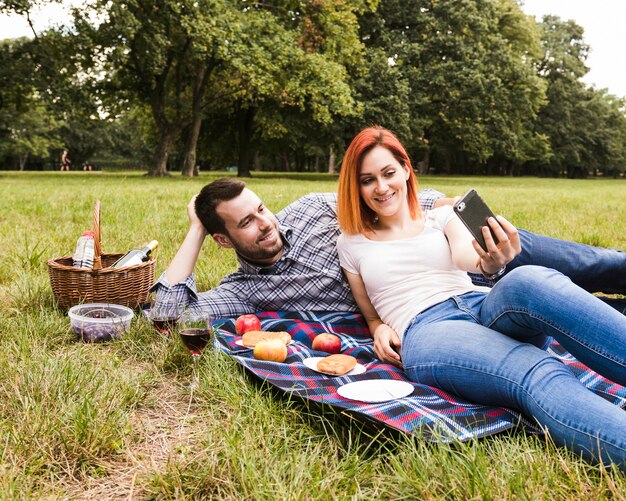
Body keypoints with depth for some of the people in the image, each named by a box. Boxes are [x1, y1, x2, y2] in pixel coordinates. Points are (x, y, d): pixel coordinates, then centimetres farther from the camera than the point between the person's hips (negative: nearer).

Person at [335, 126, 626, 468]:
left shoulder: (442, 217, 21)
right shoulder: (351, 244, 21)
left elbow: (465, 256, -2)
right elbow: (372, 314, 26)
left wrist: (492, 261, -27)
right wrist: (380, 330, 0)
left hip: (485, 307, 3)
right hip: (424, 333, -2)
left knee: (529, 281, -36)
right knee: (537, 378, -35)